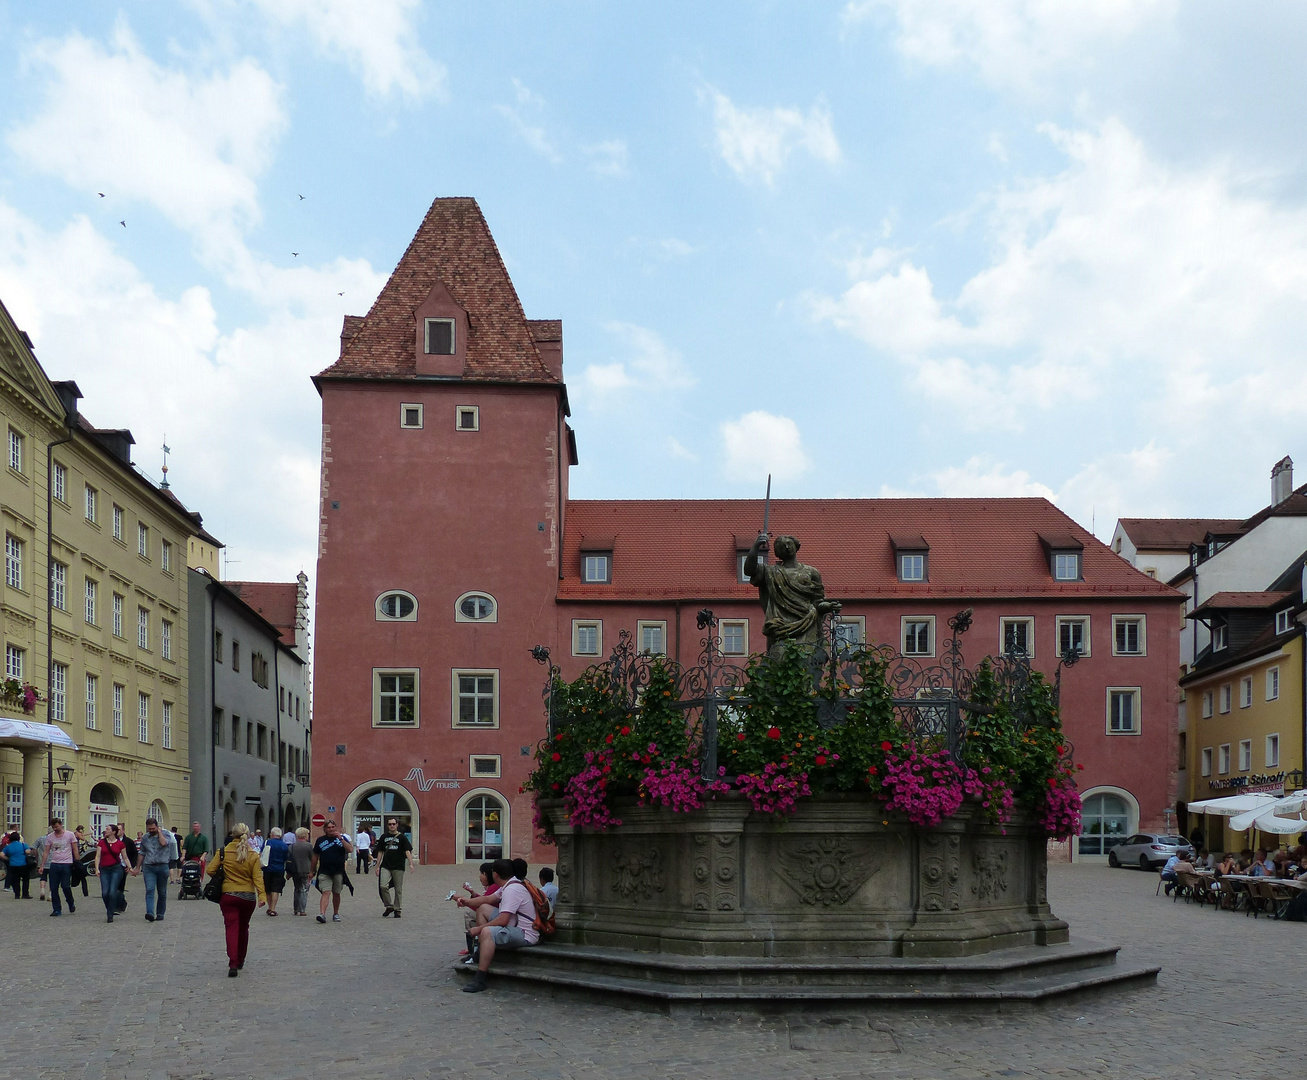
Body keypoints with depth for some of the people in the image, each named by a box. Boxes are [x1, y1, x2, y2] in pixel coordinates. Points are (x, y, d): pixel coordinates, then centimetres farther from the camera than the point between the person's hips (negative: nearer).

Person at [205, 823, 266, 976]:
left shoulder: (223, 853, -6)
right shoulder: (253, 855, -5)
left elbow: (211, 870, -6)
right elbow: (257, 877, -11)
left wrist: (221, 878, 13)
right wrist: (262, 896, -14)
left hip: (228, 896, -1)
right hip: (248, 897, 2)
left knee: (232, 929, -4)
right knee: (243, 929, 20)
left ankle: (233, 964, -19)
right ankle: (240, 961, 33)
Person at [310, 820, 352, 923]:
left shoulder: (342, 838, 6)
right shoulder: (320, 840, 8)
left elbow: (350, 849, -9)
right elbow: (315, 856, 14)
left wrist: (340, 839, -15)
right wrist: (313, 870, 15)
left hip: (338, 872, 1)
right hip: (324, 871, -1)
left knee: (336, 893, 10)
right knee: (326, 892, -15)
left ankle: (336, 914, 24)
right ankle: (322, 914, -25)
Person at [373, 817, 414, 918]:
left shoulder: (402, 837, 2)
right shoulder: (384, 837, 11)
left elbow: (407, 851, -4)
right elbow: (380, 852, 15)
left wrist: (410, 864, -17)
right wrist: (378, 866, 10)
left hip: (398, 867, -2)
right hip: (385, 866, 2)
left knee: (398, 889, 2)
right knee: (383, 886, -14)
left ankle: (398, 910, 14)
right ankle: (389, 906, 4)